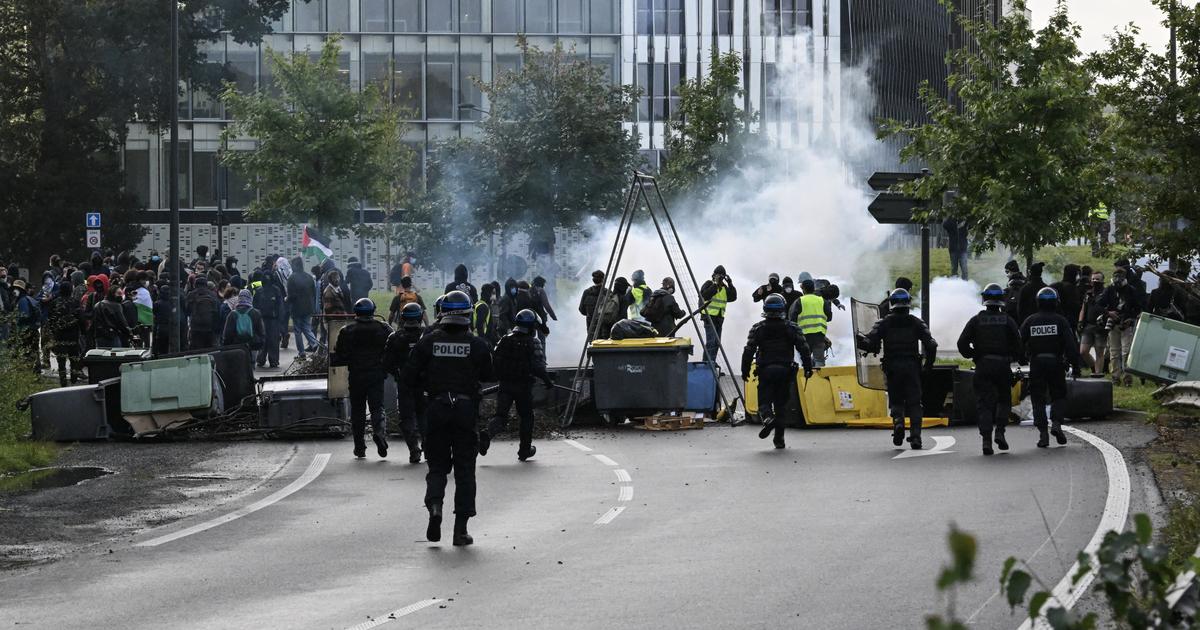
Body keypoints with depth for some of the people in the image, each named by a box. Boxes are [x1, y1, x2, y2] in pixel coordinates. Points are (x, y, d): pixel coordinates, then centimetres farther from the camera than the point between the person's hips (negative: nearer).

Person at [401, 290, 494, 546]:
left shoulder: (427, 342, -1)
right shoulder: (477, 345, -3)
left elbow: (409, 377, -2)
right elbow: (490, 376, 5)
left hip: (436, 410, 1)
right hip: (466, 410, -1)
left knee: (437, 466, 14)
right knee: (464, 470, 6)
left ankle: (434, 505, -14)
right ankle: (461, 528, 2)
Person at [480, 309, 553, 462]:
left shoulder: (505, 340, 6)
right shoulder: (533, 343, -7)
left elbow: (494, 362, 6)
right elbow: (538, 366, -15)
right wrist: (547, 380, -1)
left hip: (505, 386, 3)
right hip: (524, 386, -3)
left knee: (500, 415, 2)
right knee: (526, 416, 14)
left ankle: (487, 434, -27)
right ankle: (525, 450, 21)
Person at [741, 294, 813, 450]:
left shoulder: (757, 329, 1)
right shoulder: (791, 328, 3)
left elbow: (748, 350, -3)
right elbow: (803, 349, -1)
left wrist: (745, 370, 4)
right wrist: (808, 368, 6)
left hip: (765, 371, -1)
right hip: (785, 371, 1)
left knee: (764, 402, 3)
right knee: (781, 404, 11)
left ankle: (768, 418, -32)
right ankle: (779, 439, 11)